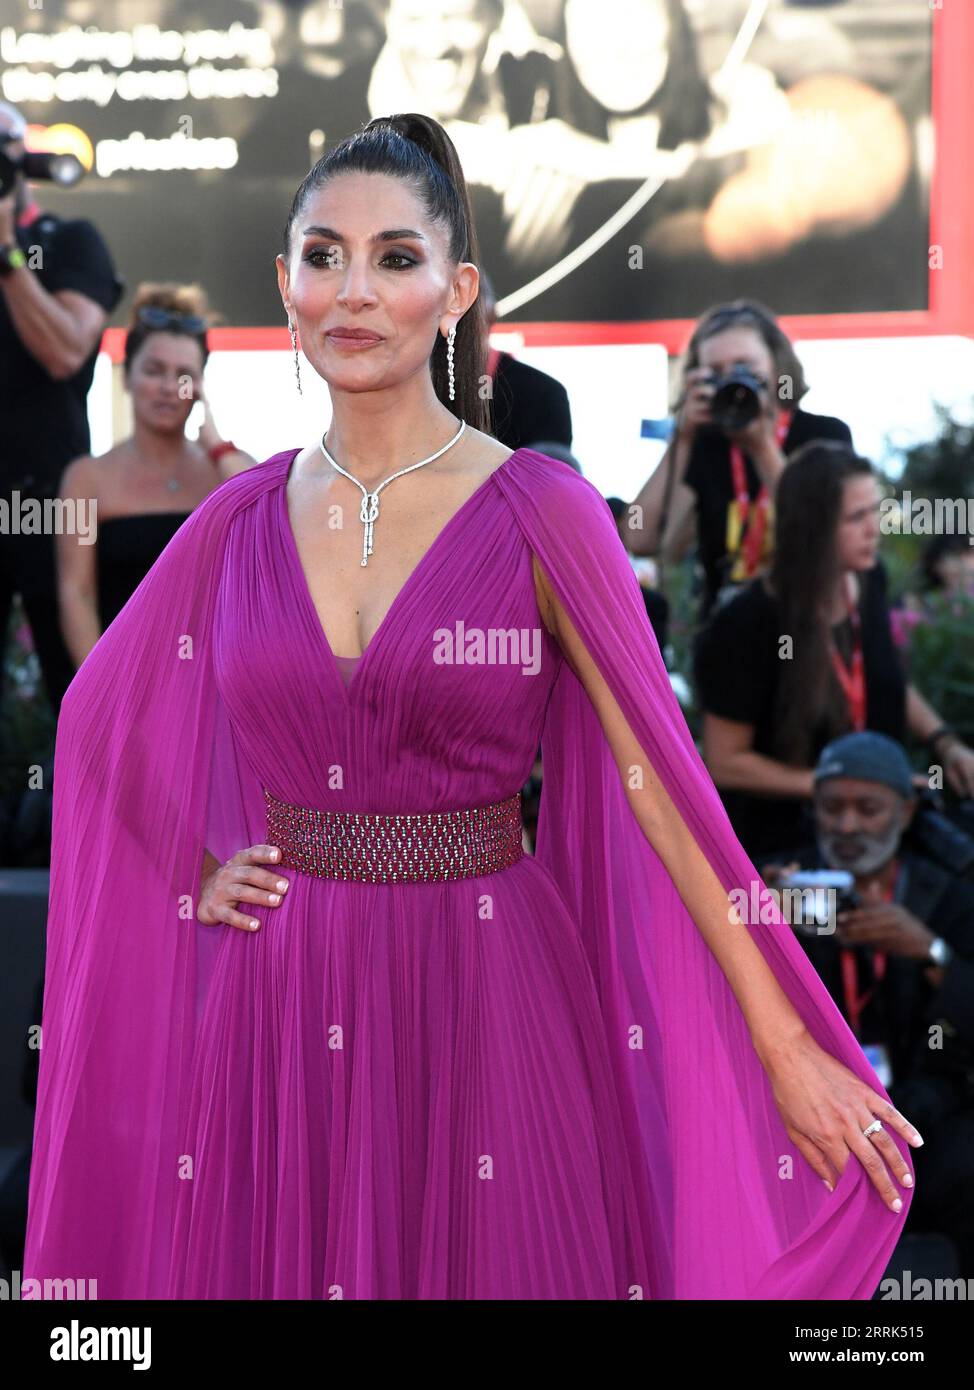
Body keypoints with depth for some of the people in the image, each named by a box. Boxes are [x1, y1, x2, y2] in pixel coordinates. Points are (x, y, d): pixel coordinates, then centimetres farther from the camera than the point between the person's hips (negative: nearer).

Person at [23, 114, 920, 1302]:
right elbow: (102, 723, 19)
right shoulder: (240, 522, 3)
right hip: (282, 1009, 3)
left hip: (486, 990, -3)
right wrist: (196, 865, 6)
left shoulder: (541, 513, -7)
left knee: (496, 1260, 7)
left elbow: (662, 780, -8)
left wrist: (788, 1048, -9)